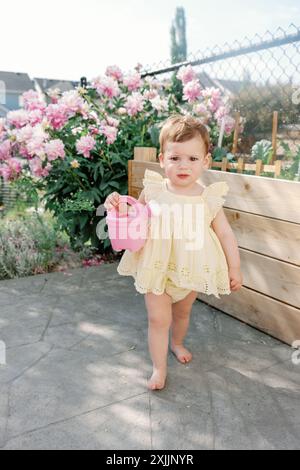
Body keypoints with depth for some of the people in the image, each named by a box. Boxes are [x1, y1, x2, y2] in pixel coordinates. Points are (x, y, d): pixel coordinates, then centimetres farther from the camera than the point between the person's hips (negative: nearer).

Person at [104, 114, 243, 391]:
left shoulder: (209, 198, -11)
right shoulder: (153, 190, -13)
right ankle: (159, 367, 22)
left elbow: (226, 234, -3)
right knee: (158, 318, 2)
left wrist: (234, 268, -1)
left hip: (191, 271, 2)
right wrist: (118, 206, -19)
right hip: (157, 268, -1)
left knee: (183, 312, 24)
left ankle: (178, 343, 53)